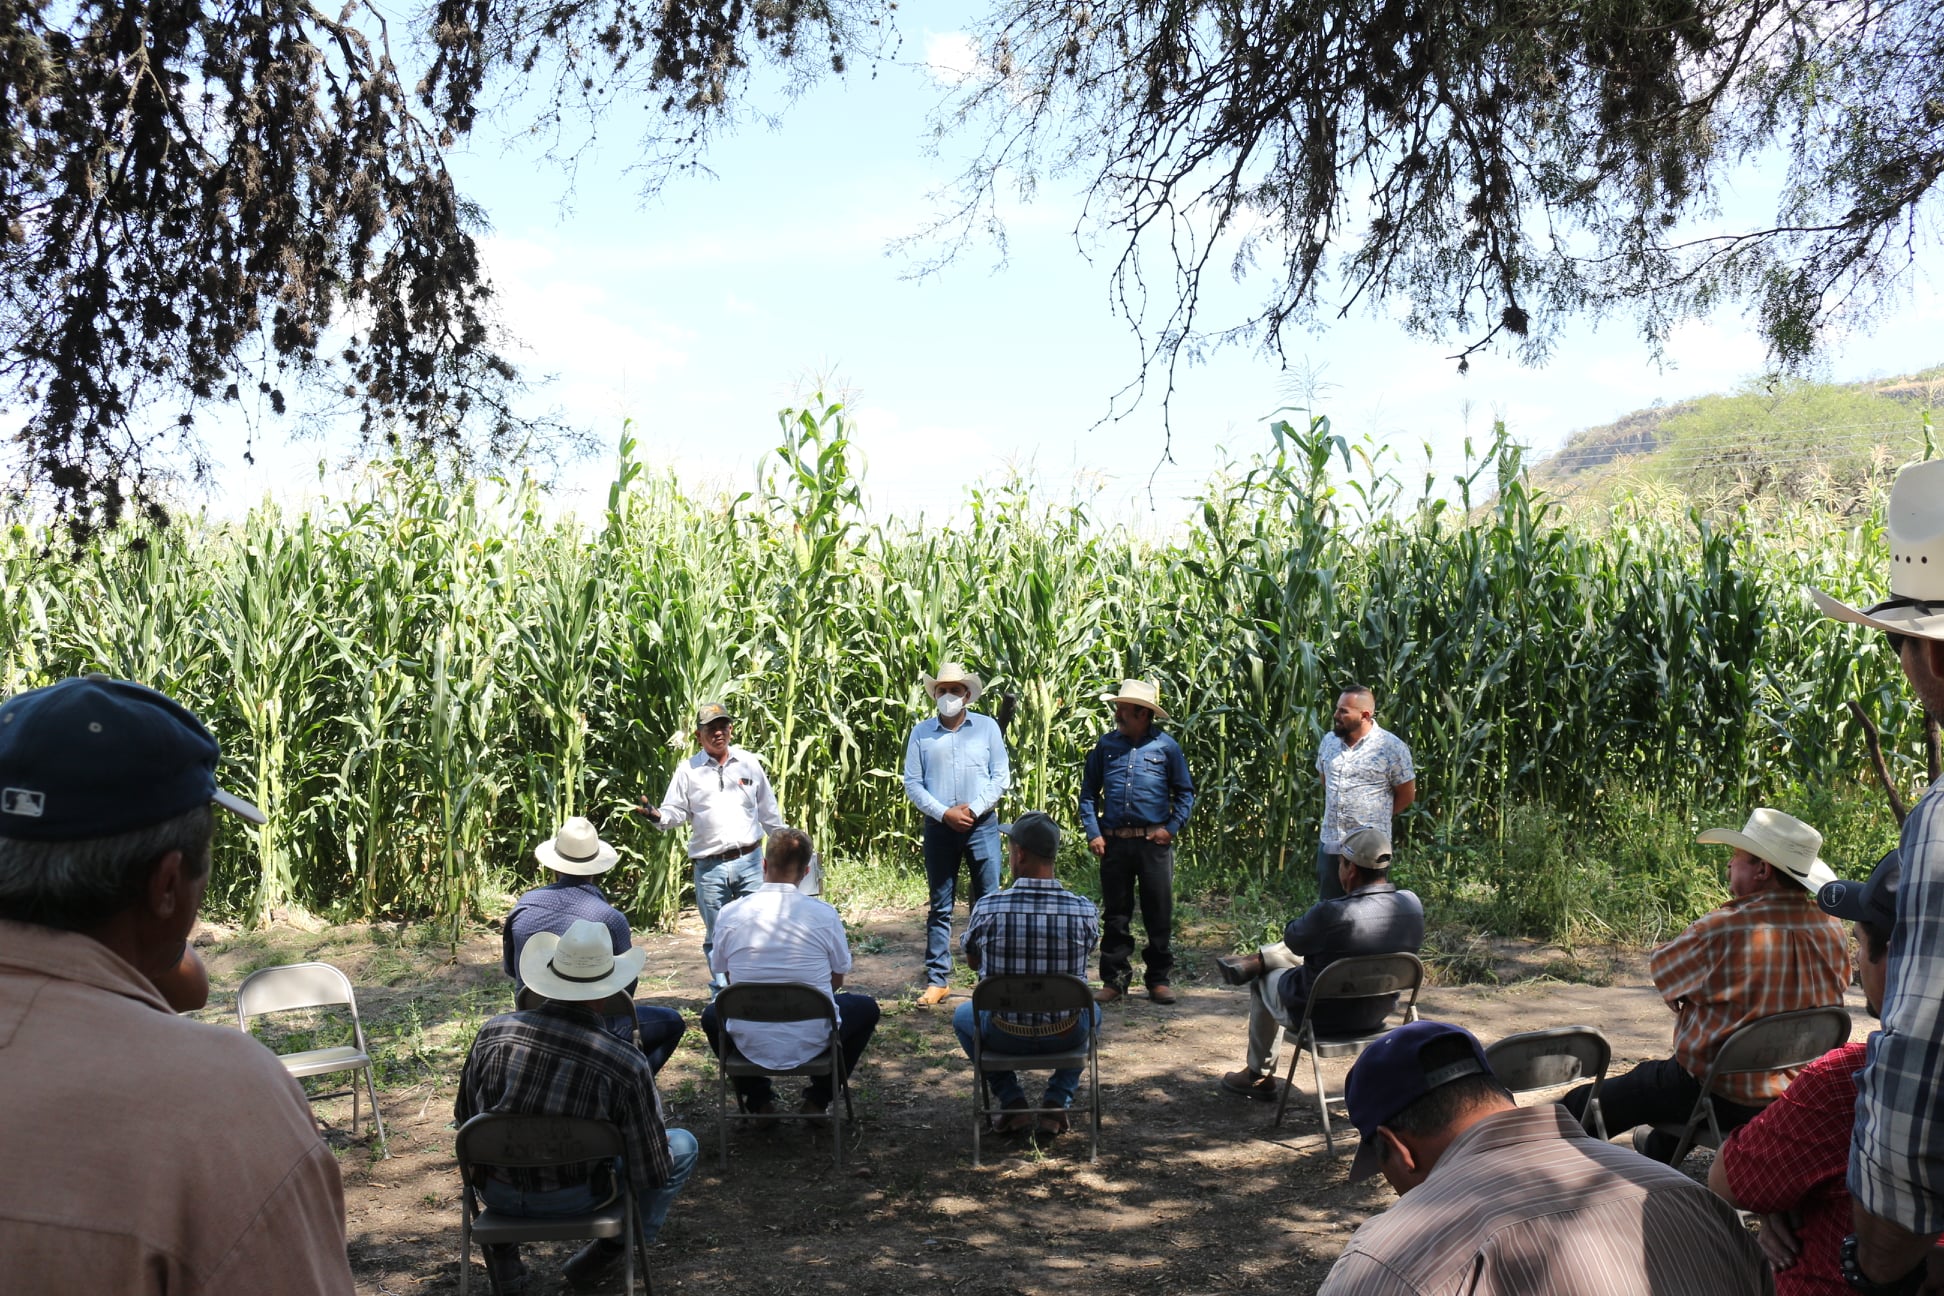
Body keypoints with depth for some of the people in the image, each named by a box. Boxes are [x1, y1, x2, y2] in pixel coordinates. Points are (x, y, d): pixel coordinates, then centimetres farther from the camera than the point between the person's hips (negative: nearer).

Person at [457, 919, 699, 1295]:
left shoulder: (493, 1033, -14)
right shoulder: (627, 1064, -23)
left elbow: (464, 1116, 4)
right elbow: (651, 1172, -14)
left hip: (496, 1194, 4)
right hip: (574, 1200, -3)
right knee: (683, 1145, 15)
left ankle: (503, 1256, 30)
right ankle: (611, 1248, 14)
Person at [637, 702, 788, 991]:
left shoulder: (749, 763, 7)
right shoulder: (688, 770, 4)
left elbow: (769, 811, 14)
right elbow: (676, 812, 5)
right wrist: (657, 816, -17)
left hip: (750, 861, 0)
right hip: (709, 867, 0)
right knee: (716, 936, 9)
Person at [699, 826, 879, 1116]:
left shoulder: (728, 914, -7)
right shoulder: (824, 915, -11)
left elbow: (727, 977, 8)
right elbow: (837, 980, 3)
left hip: (751, 1045, 2)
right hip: (812, 1043, -1)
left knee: (711, 1015, 34)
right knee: (866, 1008, 27)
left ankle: (758, 1100, 27)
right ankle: (818, 1098, 23)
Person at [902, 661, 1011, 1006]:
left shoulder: (987, 727, 4)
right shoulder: (921, 732, 5)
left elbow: (1001, 776, 2)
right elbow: (912, 783, 2)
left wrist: (973, 809, -10)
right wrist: (944, 813, -9)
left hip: (981, 825, -1)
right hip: (939, 827, 1)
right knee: (939, 907, 5)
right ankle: (937, 981, 10)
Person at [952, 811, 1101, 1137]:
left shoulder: (987, 908, -17)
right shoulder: (1085, 910, -15)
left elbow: (972, 963, 3)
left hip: (1005, 1035, -1)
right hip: (1066, 1036, 1)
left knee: (963, 1016, 33)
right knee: (1092, 1011, 37)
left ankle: (1012, 1102, 19)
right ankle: (1057, 1103, 21)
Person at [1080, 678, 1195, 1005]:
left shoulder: (1166, 746, 3)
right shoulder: (1106, 745, 8)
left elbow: (1185, 792, 8)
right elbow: (1088, 793, 11)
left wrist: (1172, 828, -5)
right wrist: (1093, 833, 1)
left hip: (1153, 843, -2)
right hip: (1114, 843, 2)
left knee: (1159, 916, 2)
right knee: (1116, 916, 8)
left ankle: (1159, 979, 13)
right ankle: (1114, 980, 15)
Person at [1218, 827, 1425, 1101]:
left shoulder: (1331, 914, -34)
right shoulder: (1412, 904, -15)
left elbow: (1292, 938, -13)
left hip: (1323, 1018, -6)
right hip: (1378, 1013, 6)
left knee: (1264, 982, 27)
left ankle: (1259, 1077, 40)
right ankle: (1253, 962, 31)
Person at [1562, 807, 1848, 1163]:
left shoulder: (1721, 930, -24)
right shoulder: (1833, 930, -7)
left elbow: (1660, 967, -7)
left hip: (1723, 1099, -7)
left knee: (1579, 1107, 7)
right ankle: (1658, 1148, 58)